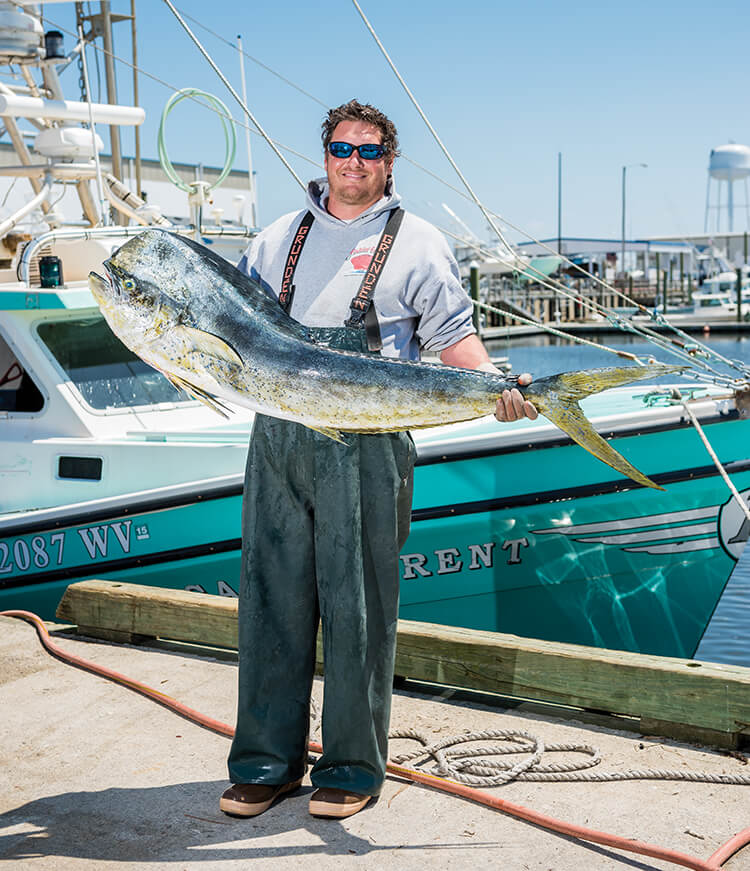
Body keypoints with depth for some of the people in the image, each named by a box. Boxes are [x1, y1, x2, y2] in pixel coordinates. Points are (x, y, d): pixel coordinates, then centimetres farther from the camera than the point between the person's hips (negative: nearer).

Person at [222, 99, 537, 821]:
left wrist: (492, 385, -17)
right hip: (278, 436, 4)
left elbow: (453, 335, 2)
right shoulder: (279, 239, 20)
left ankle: (352, 767, 13)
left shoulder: (417, 243, 9)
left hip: (368, 444, -4)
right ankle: (265, 760, 17)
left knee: (356, 604, 0)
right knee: (270, 597, 5)